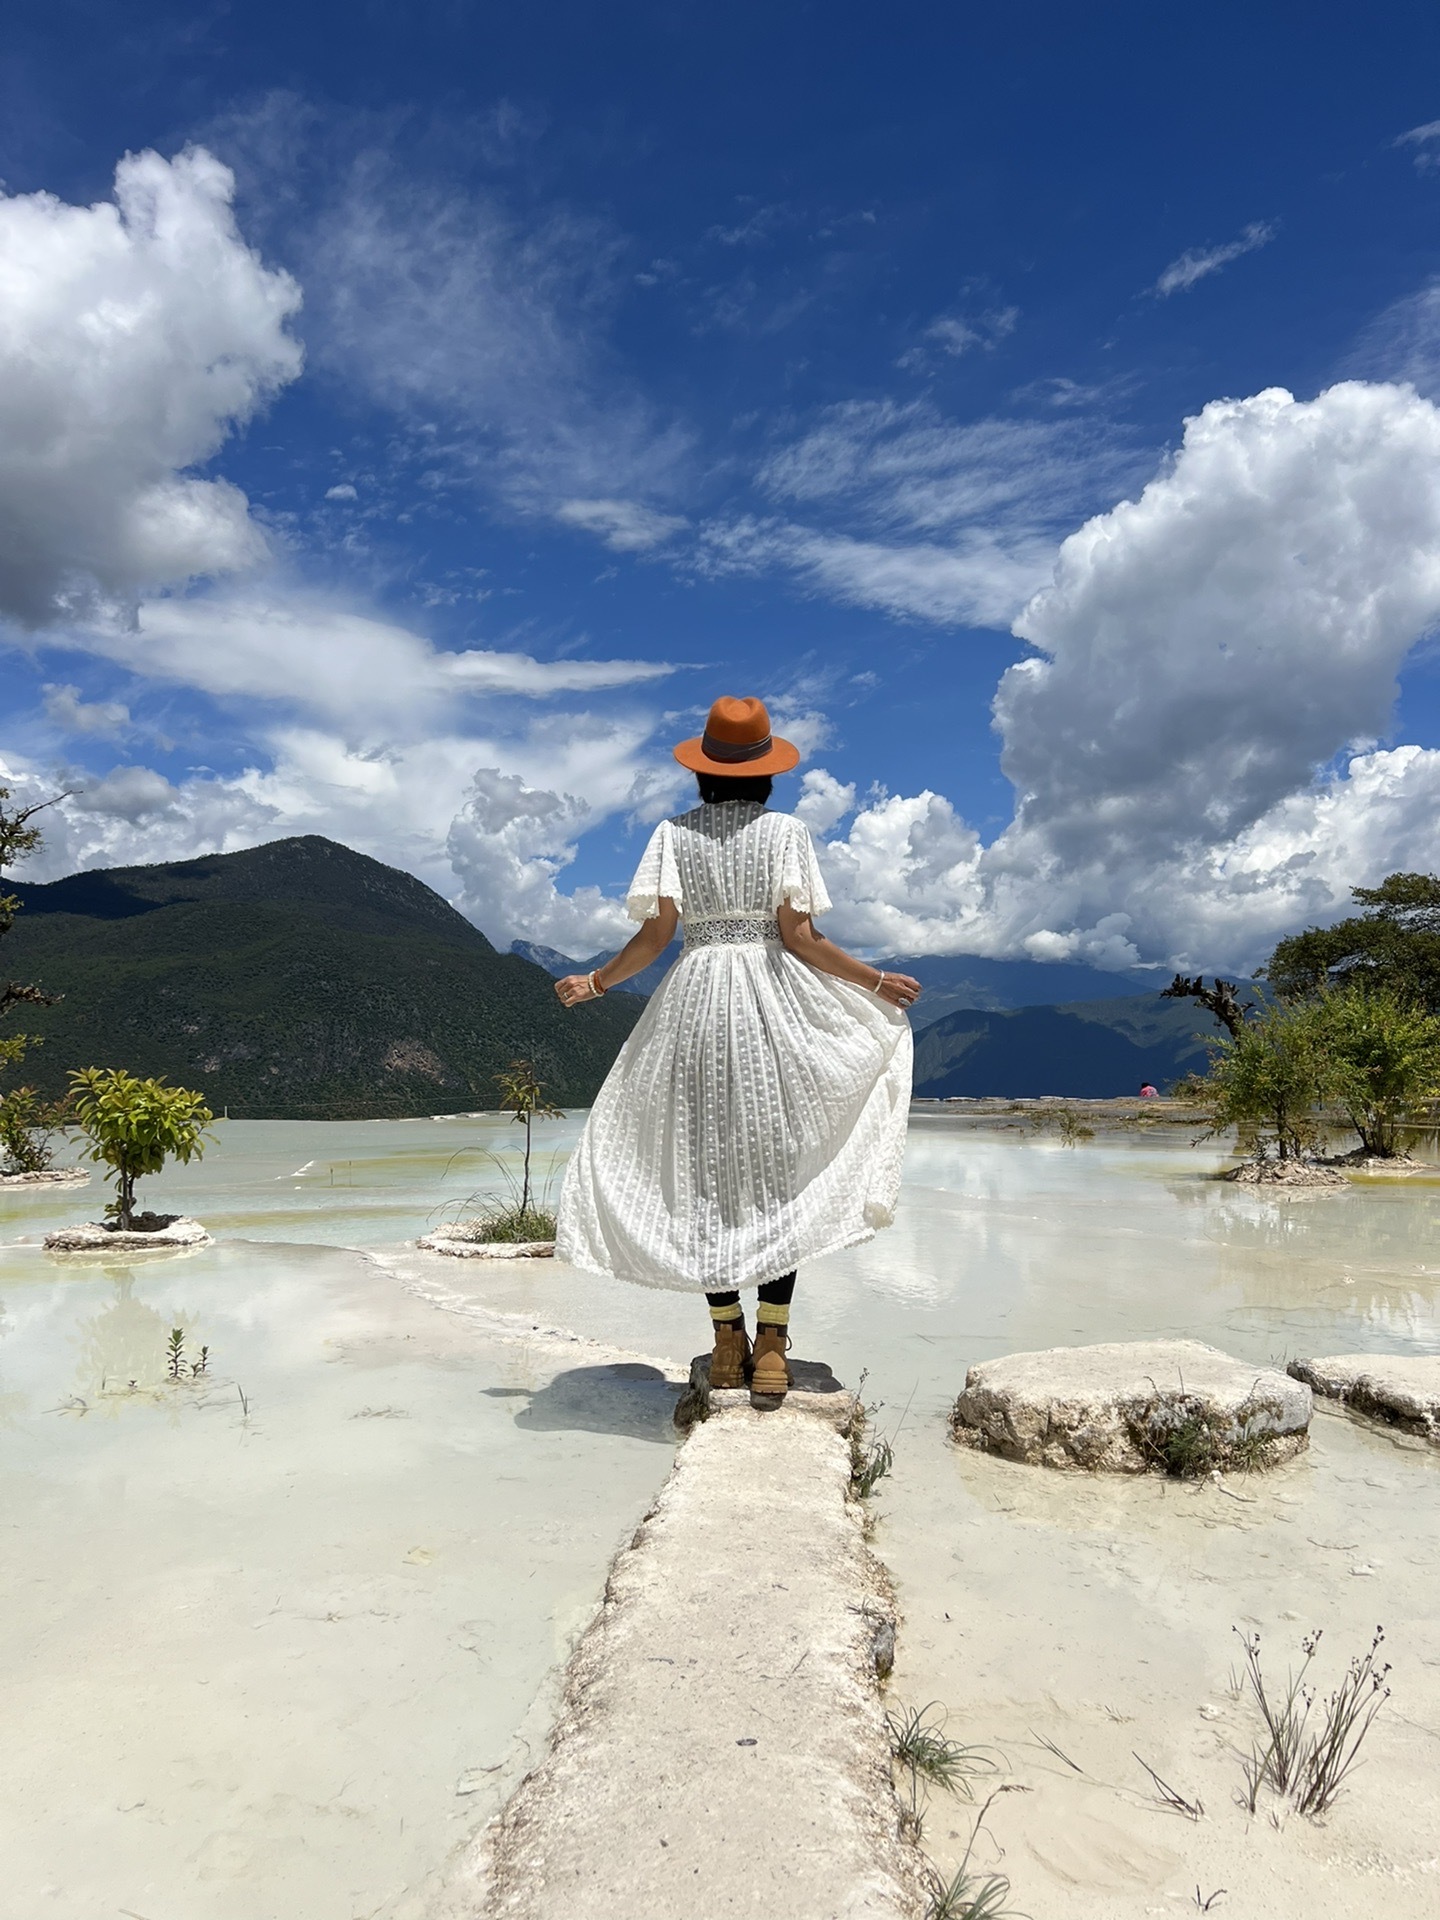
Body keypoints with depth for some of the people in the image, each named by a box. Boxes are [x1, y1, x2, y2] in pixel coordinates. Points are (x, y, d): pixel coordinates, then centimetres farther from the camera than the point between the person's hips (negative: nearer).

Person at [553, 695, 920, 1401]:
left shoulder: (673, 834, 4)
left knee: (703, 1167, 9)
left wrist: (593, 983, 12)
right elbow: (800, 937, -7)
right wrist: (877, 980, 4)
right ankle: (772, 1345, 3)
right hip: (773, 998, -1)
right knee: (777, 1164, 4)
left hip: (693, 999, 1)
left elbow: (655, 933, -3)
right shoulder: (785, 830, 0)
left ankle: (727, 1338, 13)